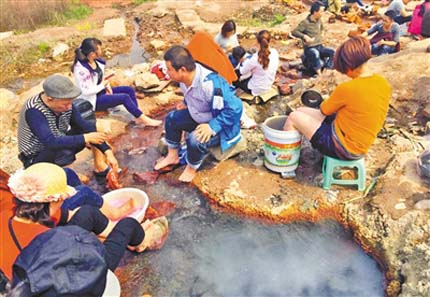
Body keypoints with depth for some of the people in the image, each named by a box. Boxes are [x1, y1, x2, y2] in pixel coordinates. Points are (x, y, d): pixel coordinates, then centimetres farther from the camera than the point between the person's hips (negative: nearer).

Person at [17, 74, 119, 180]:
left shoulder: (65, 104, -12)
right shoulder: (33, 111, -31)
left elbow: (86, 126, -10)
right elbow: (50, 142, -41)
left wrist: (108, 152, -17)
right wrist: (85, 138, -34)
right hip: (36, 158, -7)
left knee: (90, 127, -7)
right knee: (64, 150, -38)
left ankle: (100, 166, -1)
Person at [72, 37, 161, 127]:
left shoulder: (96, 61, -3)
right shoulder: (81, 69, -26)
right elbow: (86, 91, -26)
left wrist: (107, 86, -6)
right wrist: (103, 85, -17)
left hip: (101, 91, 9)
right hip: (93, 100, -9)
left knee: (129, 90, -3)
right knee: (124, 97, -20)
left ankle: (139, 117, -7)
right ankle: (144, 119, -10)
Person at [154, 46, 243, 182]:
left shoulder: (210, 84, -39)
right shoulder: (186, 78, -12)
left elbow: (235, 108, -37)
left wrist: (212, 127, -37)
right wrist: (186, 104, 1)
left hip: (220, 126, -8)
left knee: (195, 139, -32)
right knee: (172, 118, 7)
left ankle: (191, 168, 1)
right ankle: (173, 156, 26)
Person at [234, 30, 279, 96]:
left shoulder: (256, 58, -30)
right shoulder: (275, 52, -11)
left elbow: (242, 71, -15)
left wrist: (246, 61, 7)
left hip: (255, 89, -7)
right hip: (268, 87, 7)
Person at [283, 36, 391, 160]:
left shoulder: (347, 88, -26)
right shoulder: (384, 84, -3)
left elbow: (323, 110, -7)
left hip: (342, 148, -8)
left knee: (293, 117, 3)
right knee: (301, 111, 14)